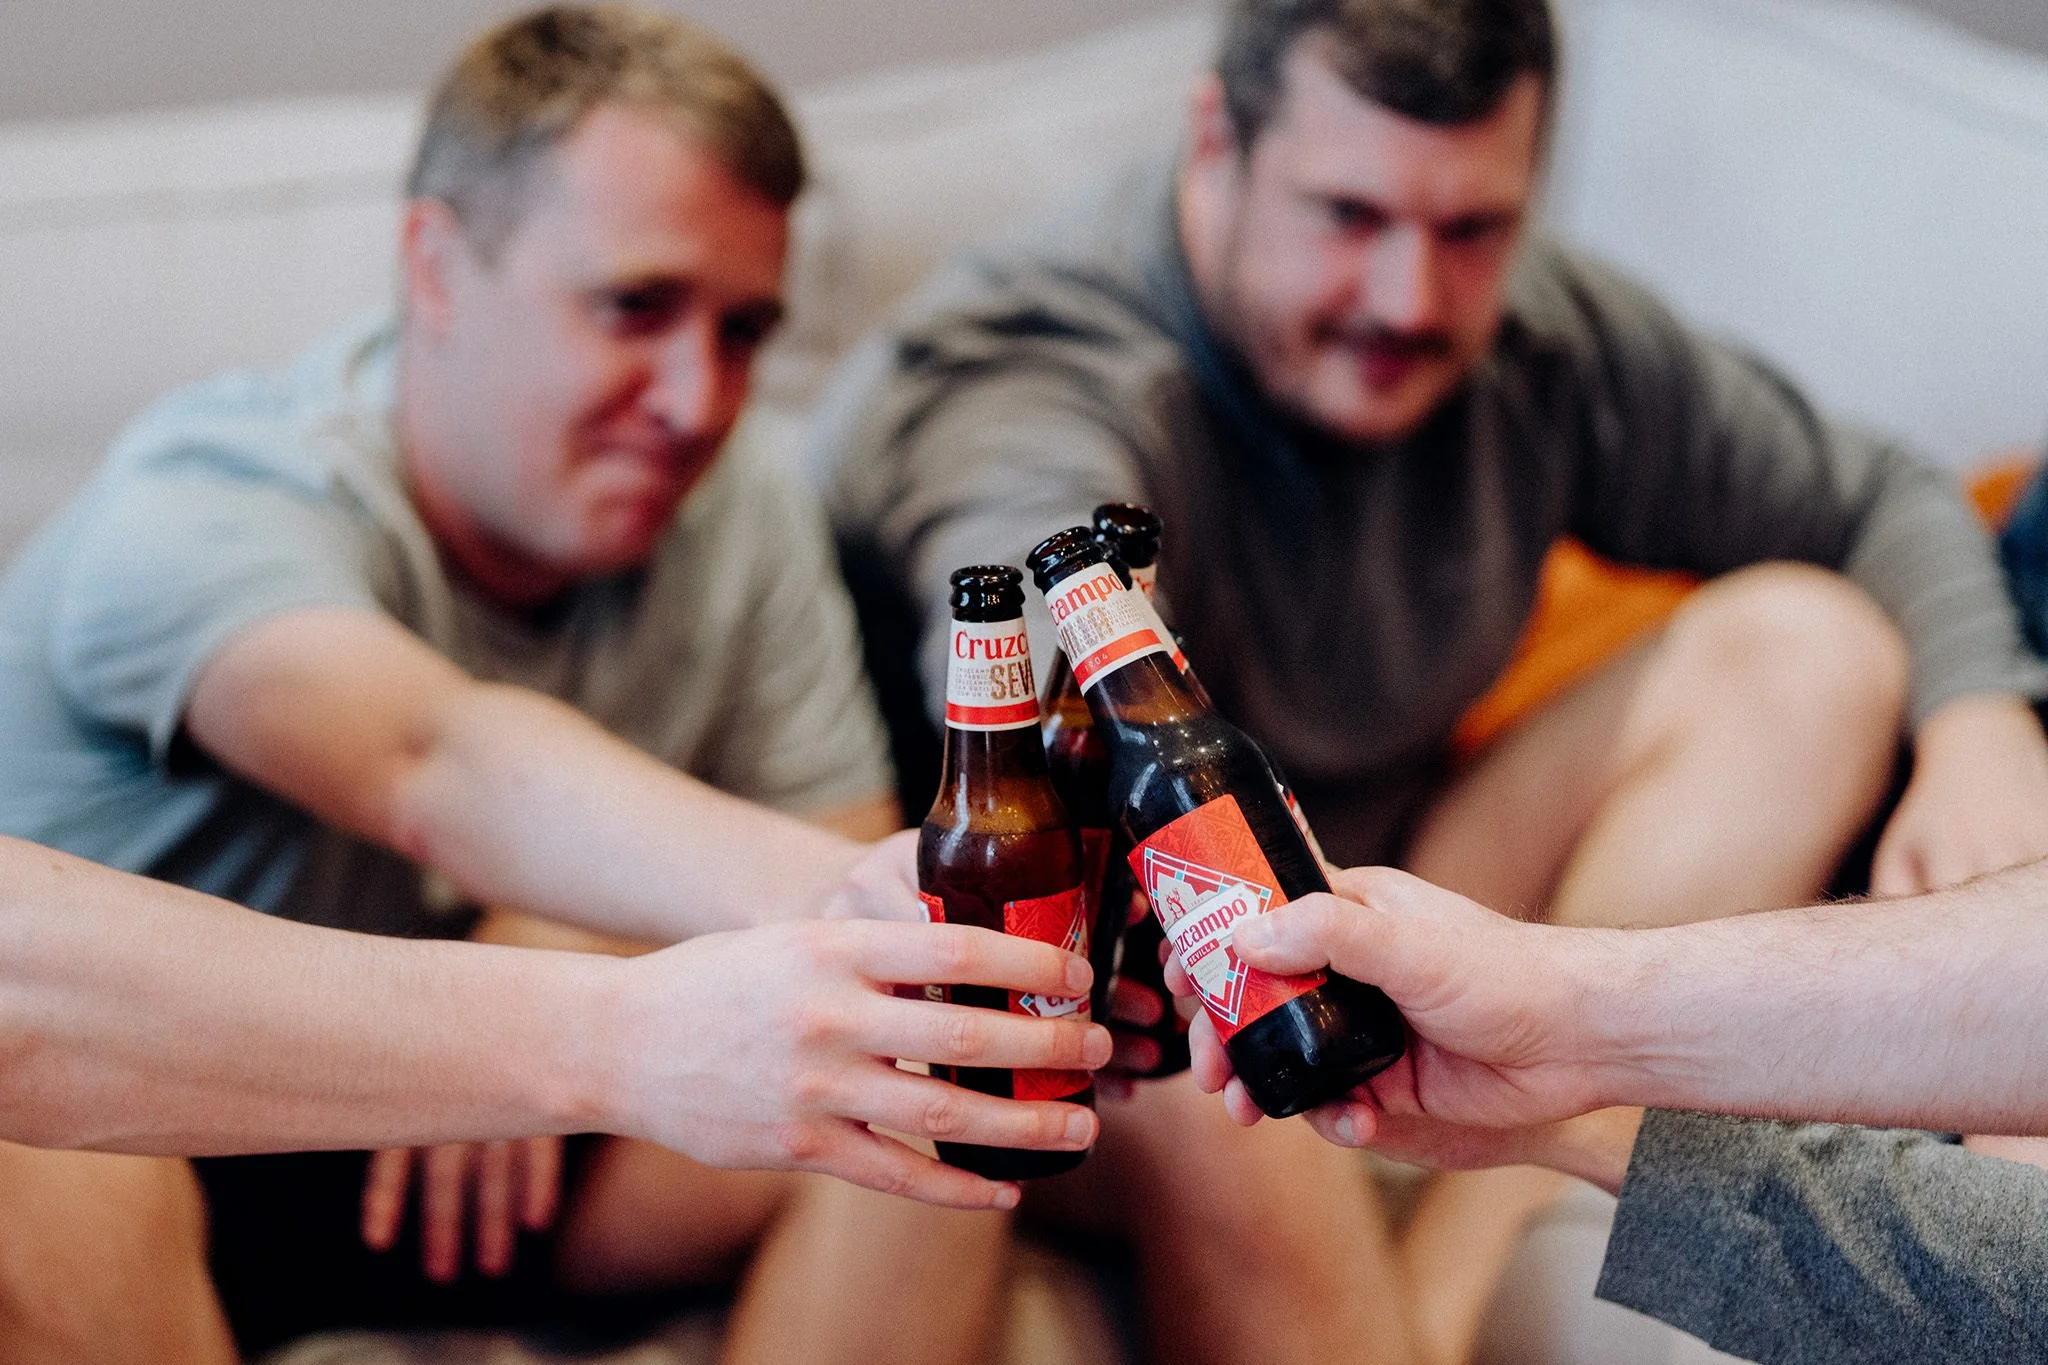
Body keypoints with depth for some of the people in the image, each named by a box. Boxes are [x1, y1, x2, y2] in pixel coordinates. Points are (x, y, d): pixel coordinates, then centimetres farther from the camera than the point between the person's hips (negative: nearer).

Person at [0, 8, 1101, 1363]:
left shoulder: (744, 527, -2)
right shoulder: (206, 511, -25)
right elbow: (440, 764, -45)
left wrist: (548, 968, -21)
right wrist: (835, 896, -62)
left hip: (468, 1155, 5)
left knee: (922, 1066, -17)